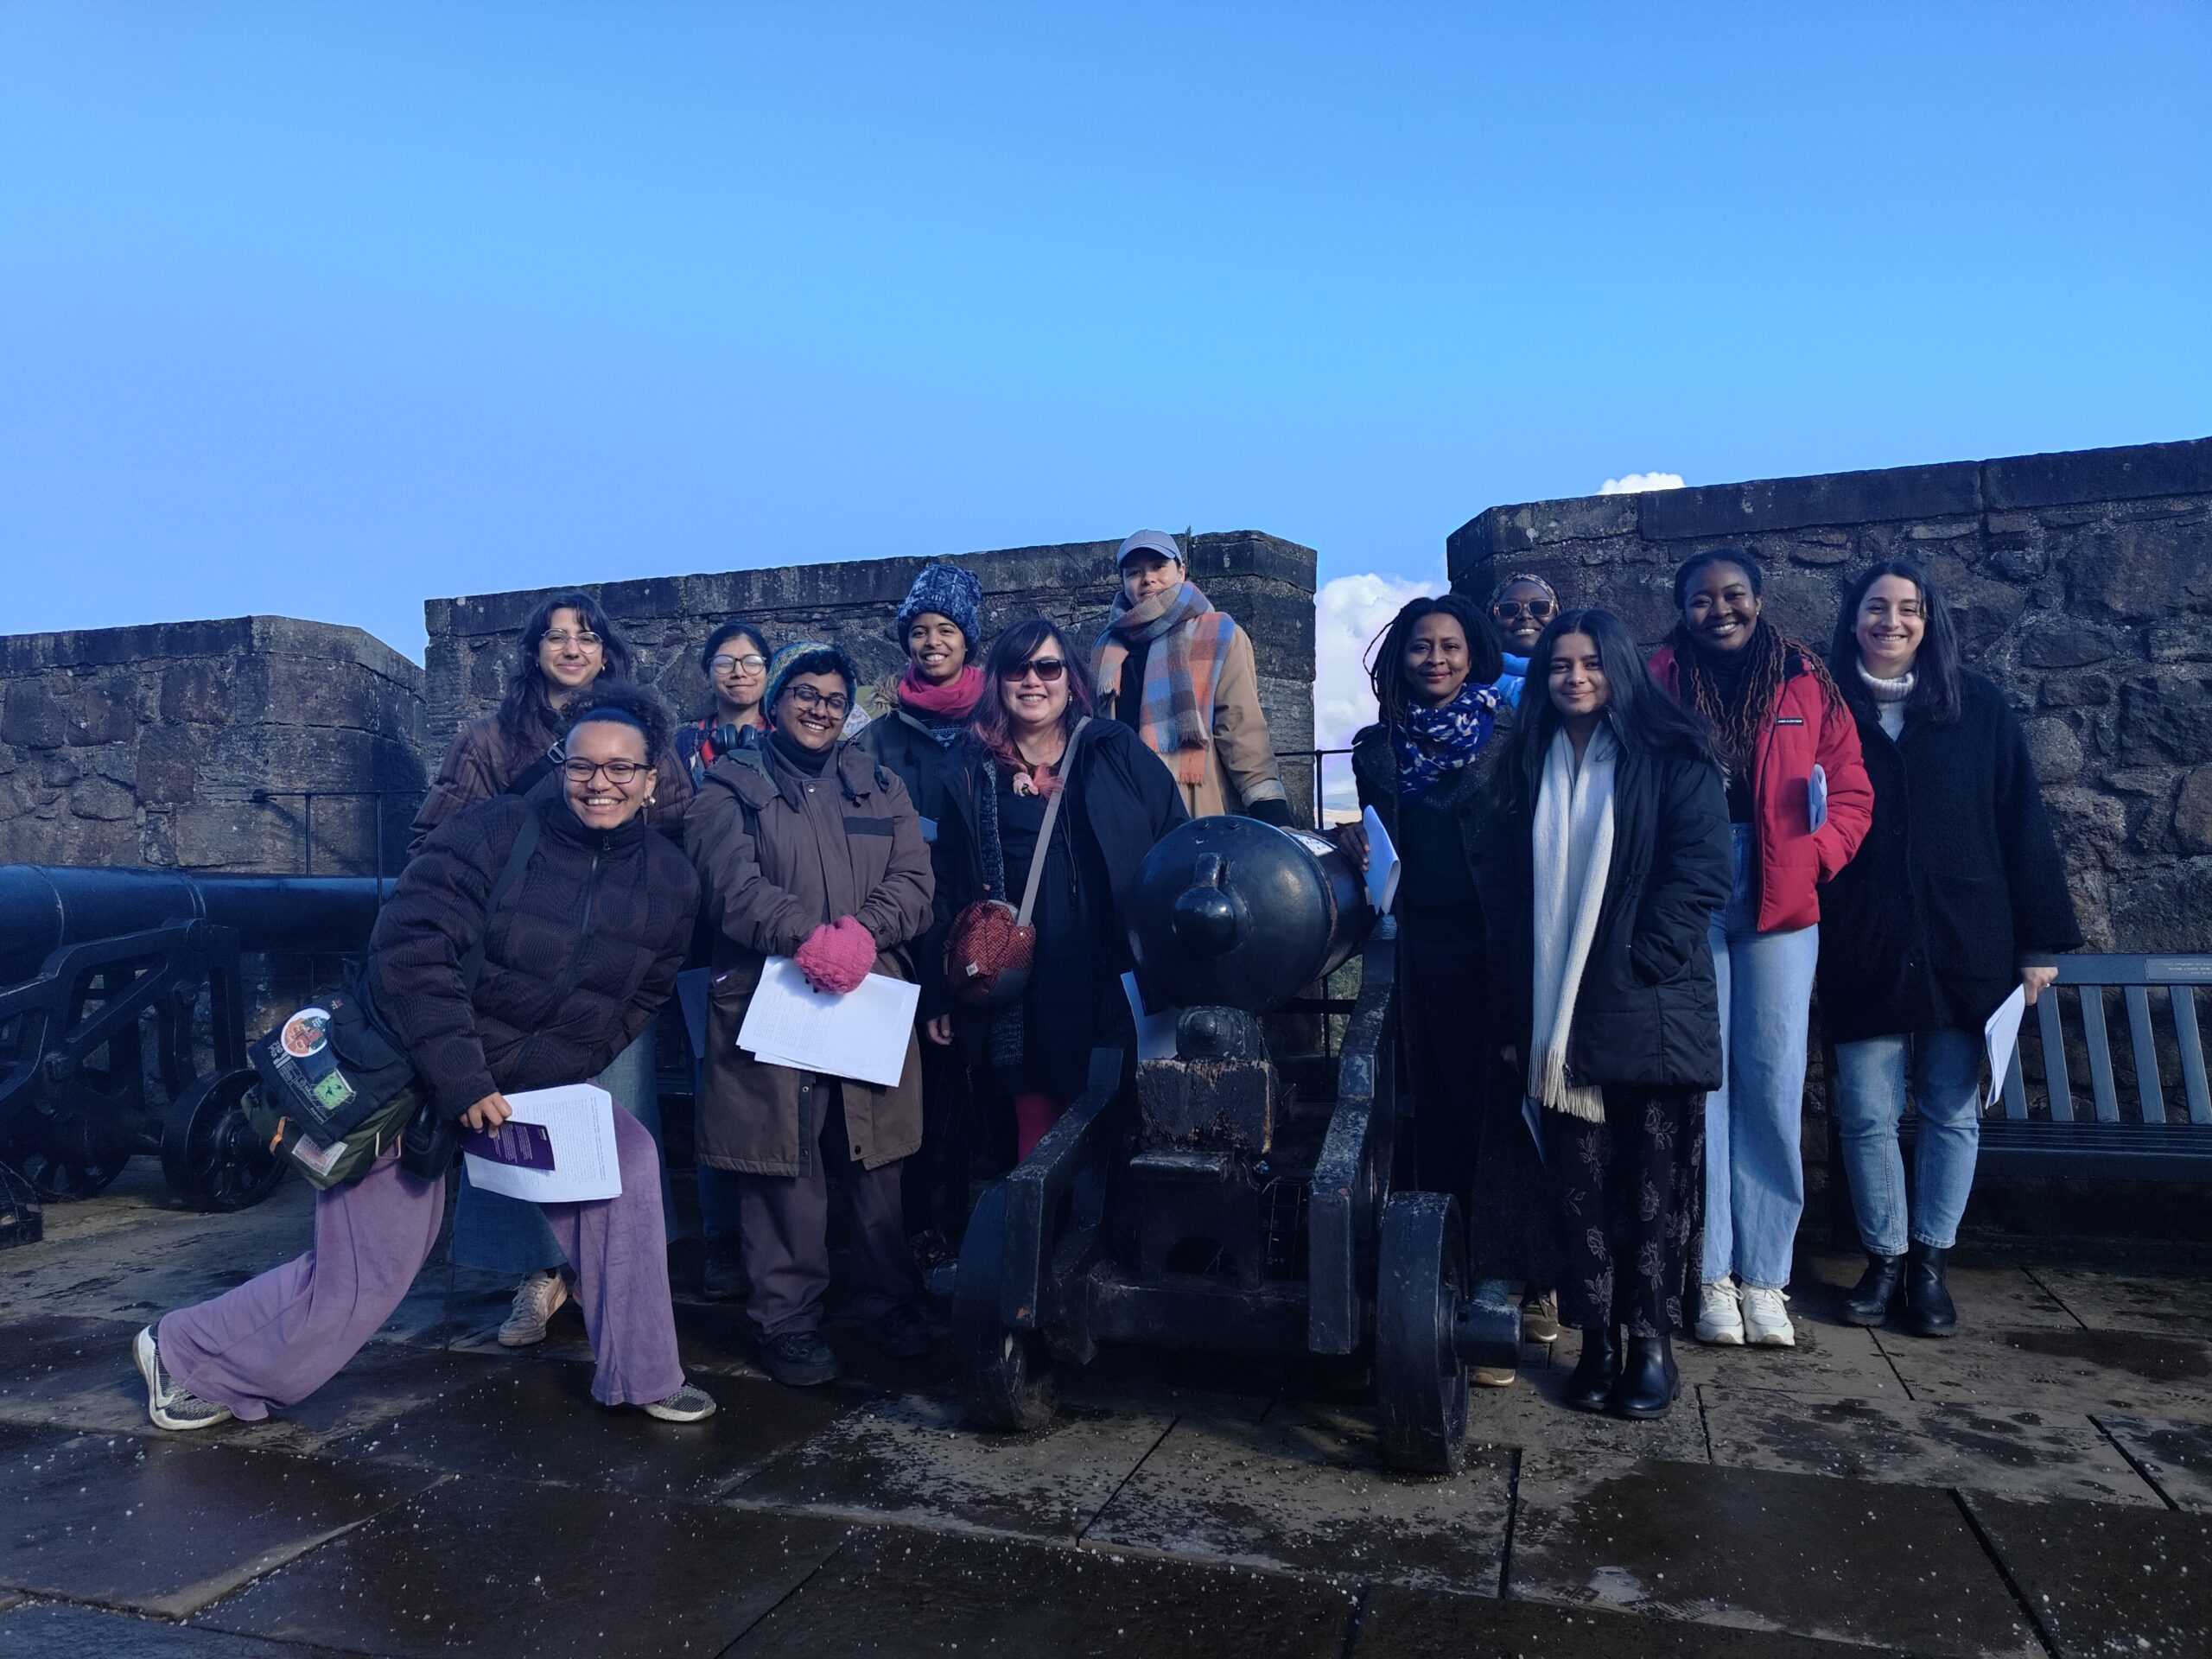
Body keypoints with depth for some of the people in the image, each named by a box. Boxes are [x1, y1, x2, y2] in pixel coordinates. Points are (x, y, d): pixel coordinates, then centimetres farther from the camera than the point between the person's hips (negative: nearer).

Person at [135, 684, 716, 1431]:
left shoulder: (669, 881, -5)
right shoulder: (493, 831, -21)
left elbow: (643, 997, 4)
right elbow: (408, 953, -25)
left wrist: (565, 1069, -7)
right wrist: (460, 1082, -29)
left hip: (531, 1083, 5)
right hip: (405, 1073, -5)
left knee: (629, 1164, -10)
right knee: (362, 1278, 0)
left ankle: (640, 1375, 5)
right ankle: (183, 1353, 27)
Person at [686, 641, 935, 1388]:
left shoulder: (882, 790, 18)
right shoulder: (730, 788, 7)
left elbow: (913, 885, 5)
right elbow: (732, 886, -9)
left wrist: (861, 932, -15)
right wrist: (811, 937, -22)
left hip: (870, 1005, 3)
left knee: (877, 1165, 8)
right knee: (783, 1170, 0)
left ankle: (891, 1301, 25)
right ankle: (788, 1320, 13)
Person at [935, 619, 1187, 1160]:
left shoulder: (1117, 752, 5)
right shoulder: (973, 771, 9)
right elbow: (948, 885, 11)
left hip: (1116, 987, -1)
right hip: (1024, 1004, 1)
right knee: (1037, 1140, 5)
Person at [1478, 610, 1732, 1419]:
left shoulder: (1671, 759, 1)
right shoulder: (1531, 767, 13)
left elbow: (1702, 868, -7)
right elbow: (1504, 887, 12)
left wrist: (1640, 960, -13)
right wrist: (1520, 1003, 5)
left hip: (1653, 1012, -3)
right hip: (1560, 1016, 3)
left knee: (1656, 1184, 2)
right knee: (1580, 1185, 5)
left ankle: (1652, 1342, 14)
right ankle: (1596, 1340, 14)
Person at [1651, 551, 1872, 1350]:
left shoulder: (1806, 682, 9)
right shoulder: (1655, 682, 5)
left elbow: (1850, 786, 9)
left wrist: (1817, 854, -6)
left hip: (1780, 901, 1)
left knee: (1773, 1081, 0)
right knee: (1700, 1078, -1)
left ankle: (1764, 1274, 11)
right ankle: (1712, 1274, 9)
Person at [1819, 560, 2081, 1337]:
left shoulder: (1977, 706, 4)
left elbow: (2022, 824, 4)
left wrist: (2041, 940, 0)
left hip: (1963, 944, 1)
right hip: (1862, 948, 0)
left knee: (1951, 1112, 8)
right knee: (1868, 1116, 3)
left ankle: (1929, 1263, 22)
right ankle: (1884, 1257, 21)